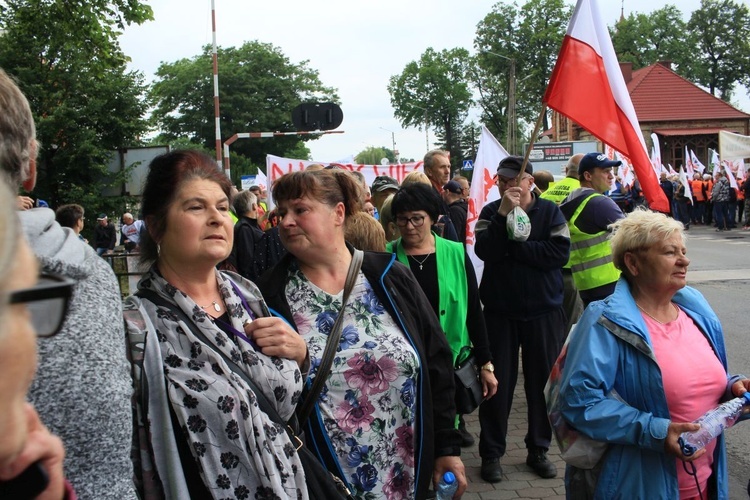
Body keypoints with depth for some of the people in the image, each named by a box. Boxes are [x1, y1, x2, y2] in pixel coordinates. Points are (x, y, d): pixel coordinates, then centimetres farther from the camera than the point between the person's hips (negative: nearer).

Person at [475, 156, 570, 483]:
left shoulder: (549, 211, -1)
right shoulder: (490, 212, 1)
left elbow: (560, 252, -15)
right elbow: (485, 252, -16)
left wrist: (513, 248, -15)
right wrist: (503, 214, -23)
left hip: (543, 312, 0)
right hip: (499, 312, 0)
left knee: (542, 381, 9)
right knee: (498, 383, 6)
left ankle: (538, 449, 25)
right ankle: (491, 452, 17)